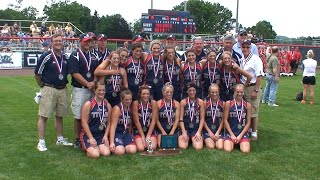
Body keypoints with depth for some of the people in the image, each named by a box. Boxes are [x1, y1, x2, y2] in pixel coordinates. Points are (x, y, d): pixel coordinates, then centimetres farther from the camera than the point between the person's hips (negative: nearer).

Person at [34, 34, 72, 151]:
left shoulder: (65, 57, 8)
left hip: (63, 90, 6)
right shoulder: (46, 56, -9)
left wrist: (64, 84, 12)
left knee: (60, 115, 14)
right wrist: (43, 86, -1)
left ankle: (60, 139, 25)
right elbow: (37, 74, -6)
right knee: (44, 116, -2)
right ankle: (41, 142, 3)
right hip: (49, 90, -5)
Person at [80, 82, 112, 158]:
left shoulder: (107, 105, 5)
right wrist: (91, 138, -14)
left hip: (101, 135, 4)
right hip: (88, 135, -4)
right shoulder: (88, 104, -8)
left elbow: (108, 122, 9)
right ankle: (88, 148, 12)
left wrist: (106, 136, -5)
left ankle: (98, 147, 15)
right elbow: (84, 122, -10)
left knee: (106, 153, -19)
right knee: (95, 154, -22)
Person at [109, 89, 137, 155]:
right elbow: (113, 126, -17)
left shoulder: (130, 108, 8)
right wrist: (112, 142, -24)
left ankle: (123, 146, 10)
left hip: (126, 133, 5)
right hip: (117, 133, -5)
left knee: (133, 150, -20)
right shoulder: (117, 109, -12)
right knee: (120, 152, -27)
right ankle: (113, 147, 6)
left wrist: (130, 136, 7)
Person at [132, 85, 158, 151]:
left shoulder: (153, 103, -7)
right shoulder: (135, 103, -11)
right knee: (141, 148, -22)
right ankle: (137, 141, 14)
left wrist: (148, 136, -13)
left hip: (150, 130, 1)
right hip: (138, 131, -1)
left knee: (152, 147, -21)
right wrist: (143, 137, -13)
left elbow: (153, 121, -8)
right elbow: (136, 121, -12)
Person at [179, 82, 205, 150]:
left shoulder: (200, 102, 2)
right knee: (182, 147, -23)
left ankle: (193, 140, 12)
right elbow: (181, 119, -1)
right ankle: (187, 139, 12)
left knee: (198, 147, -23)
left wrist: (199, 132, -9)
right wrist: (184, 132, -11)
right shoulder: (183, 102, 1)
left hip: (196, 129, 0)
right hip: (185, 128, 0)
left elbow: (202, 118, 1)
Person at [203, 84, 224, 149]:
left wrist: (218, 132, -5)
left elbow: (223, 120, 4)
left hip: (219, 130, 2)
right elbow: (203, 119, -2)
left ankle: (217, 141, 15)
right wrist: (210, 132, -8)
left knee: (220, 147, -17)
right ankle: (206, 140, 13)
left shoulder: (222, 103, 2)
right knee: (211, 147, -19)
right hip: (207, 129, -1)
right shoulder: (205, 102, -3)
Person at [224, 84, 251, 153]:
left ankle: (240, 142, 12)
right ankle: (233, 142, 11)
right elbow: (225, 120, -2)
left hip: (243, 133, 1)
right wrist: (232, 135, -8)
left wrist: (240, 135, -6)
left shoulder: (248, 105, 3)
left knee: (245, 151, -21)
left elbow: (248, 122, 3)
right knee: (227, 150, -22)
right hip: (230, 132, -1)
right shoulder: (228, 103, -1)